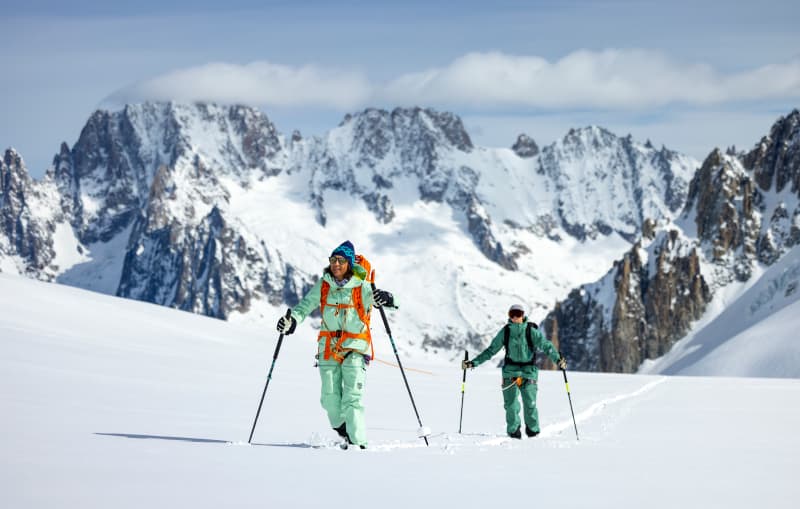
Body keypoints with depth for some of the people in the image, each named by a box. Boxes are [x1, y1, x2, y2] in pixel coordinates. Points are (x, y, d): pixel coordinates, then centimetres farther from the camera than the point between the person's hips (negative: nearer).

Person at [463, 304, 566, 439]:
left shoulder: (531, 330, -2)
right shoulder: (505, 331, 5)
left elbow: (545, 345, -11)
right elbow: (491, 350, 11)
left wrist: (557, 359, -28)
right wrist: (473, 363, 7)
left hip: (528, 371, -2)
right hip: (510, 371, 2)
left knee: (530, 402, -9)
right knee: (510, 403, -5)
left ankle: (532, 430, 12)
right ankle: (513, 431, 11)